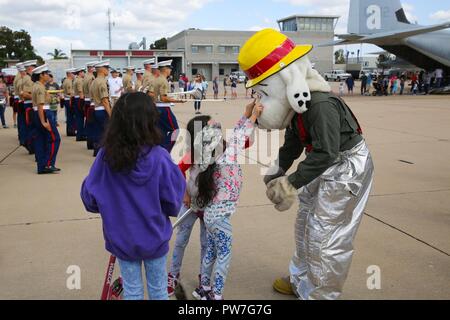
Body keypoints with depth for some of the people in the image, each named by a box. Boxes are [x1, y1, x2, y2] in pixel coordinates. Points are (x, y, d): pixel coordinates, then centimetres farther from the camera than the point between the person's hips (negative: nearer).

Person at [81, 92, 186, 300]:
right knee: (158, 289, 21)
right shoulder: (159, 158, -23)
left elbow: (89, 198, -8)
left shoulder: (106, 157, -17)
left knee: (132, 291, 21)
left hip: (121, 239, 2)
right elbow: (173, 201, -15)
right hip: (154, 237, -1)